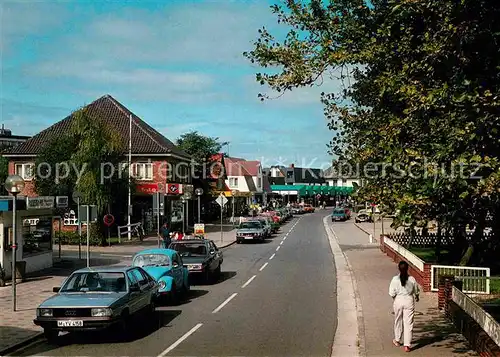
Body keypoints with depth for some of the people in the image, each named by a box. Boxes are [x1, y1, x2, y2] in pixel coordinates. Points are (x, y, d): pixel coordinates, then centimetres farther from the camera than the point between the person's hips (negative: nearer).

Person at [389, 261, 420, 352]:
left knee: (398, 321, 19)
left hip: (398, 301, 0)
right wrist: (417, 298, 28)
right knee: (408, 323, 3)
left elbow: (392, 293, -8)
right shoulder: (412, 279, -8)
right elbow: (416, 291, 6)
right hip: (409, 301, 0)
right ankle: (407, 345, -1)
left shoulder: (395, 279, -11)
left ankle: (397, 340, 35)